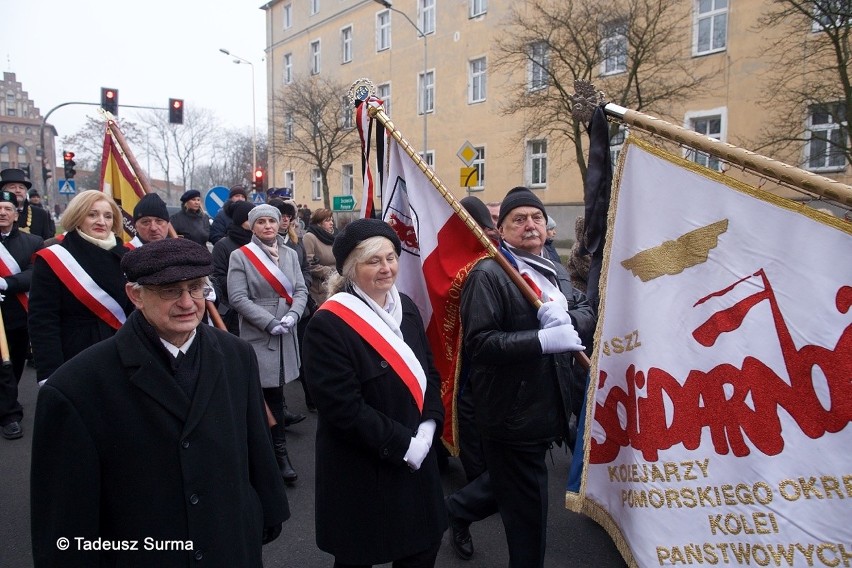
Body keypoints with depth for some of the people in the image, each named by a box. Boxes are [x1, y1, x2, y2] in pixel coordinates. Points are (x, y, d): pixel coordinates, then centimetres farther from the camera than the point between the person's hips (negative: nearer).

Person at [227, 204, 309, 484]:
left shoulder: (290, 254, 9)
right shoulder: (240, 255, -4)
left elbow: (301, 290, 6)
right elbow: (238, 297, -10)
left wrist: (292, 315, -13)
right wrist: (270, 322, -16)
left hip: (286, 334, 4)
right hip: (257, 334, -4)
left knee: (272, 390, 10)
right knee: (272, 392, 0)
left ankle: (264, 439, 26)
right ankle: (280, 450, 13)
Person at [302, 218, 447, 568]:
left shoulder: (405, 307, 3)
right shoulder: (329, 324, -20)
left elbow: (429, 371, 8)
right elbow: (343, 408, -22)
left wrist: (428, 428, -7)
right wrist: (402, 445, -18)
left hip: (417, 459, 6)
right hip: (362, 471, -6)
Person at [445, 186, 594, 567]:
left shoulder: (556, 272, 13)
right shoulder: (488, 275, -16)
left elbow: (588, 315, 5)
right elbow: (479, 342, -23)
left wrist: (565, 319, -17)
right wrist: (543, 340, -29)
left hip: (548, 406, 9)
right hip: (512, 412, -8)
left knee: (506, 483, 27)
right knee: (527, 510, 8)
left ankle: (458, 510, 52)